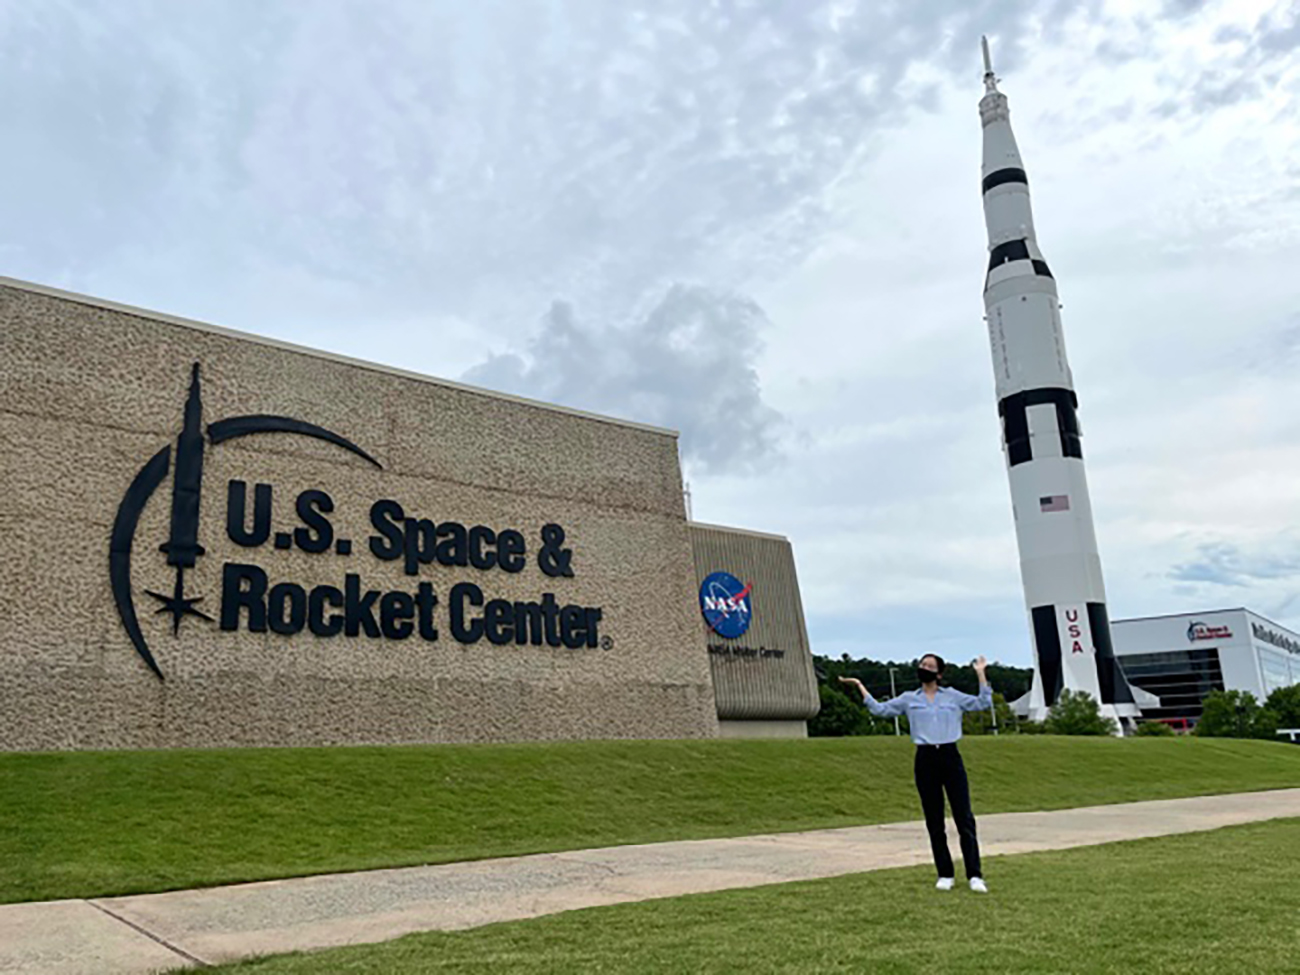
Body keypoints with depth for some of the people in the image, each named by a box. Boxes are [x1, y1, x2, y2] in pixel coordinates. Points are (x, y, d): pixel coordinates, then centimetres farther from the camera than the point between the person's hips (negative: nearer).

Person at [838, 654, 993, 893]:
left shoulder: (952, 696, 9)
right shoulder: (909, 699, 10)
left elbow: (983, 703, 7)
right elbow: (879, 709, 8)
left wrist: (981, 674, 3)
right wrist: (859, 685, 6)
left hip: (951, 757, -1)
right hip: (926, 759, 1)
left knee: (964, 817, -5)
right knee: (934, 821, 4)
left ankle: (975, 875, -3)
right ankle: (945, 875, 13)